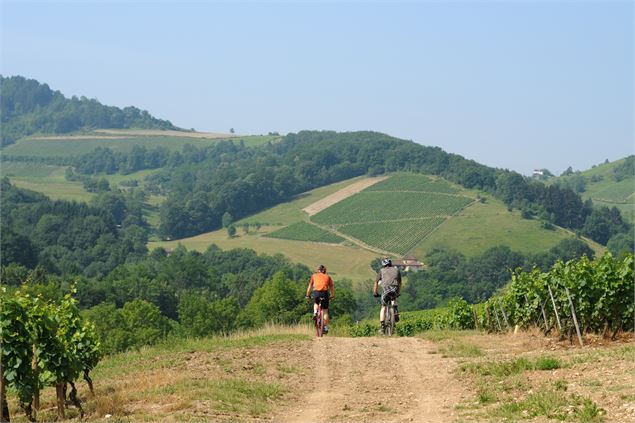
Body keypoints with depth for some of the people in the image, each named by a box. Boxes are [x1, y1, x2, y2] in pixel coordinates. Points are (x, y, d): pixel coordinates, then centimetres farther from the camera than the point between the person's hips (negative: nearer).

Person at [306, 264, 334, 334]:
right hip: (325, 293, 0)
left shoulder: (314, 275, 20)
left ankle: (315, 312, 6)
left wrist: (308, 295, 32)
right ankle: (326, 328, 8)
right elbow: (331, 288, 20)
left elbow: (310, 286, 23)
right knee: (325, 311, 12)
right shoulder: (328, 277, 19)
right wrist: (332, 296, 33)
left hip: (316, 293, 0)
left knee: (315, 303, 34)